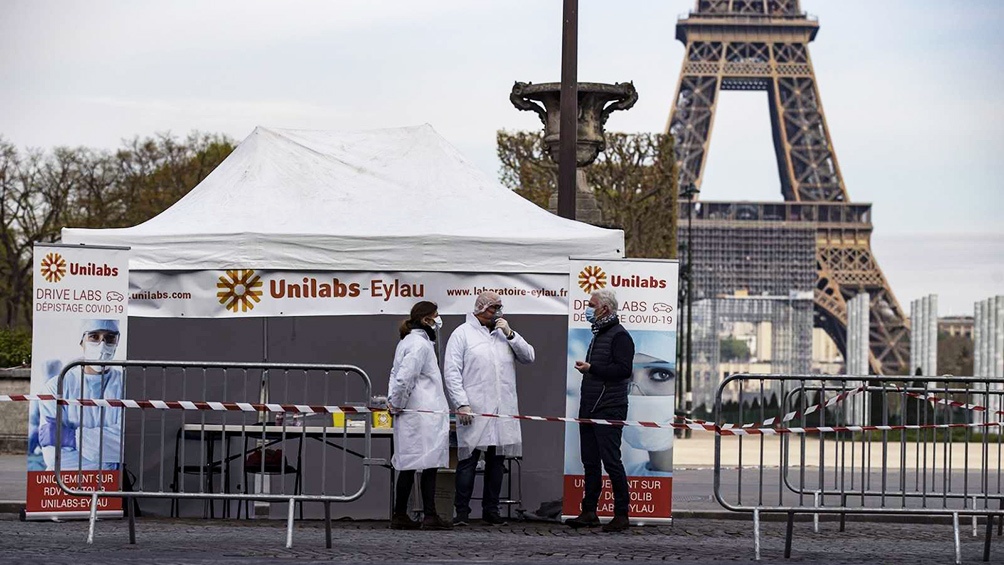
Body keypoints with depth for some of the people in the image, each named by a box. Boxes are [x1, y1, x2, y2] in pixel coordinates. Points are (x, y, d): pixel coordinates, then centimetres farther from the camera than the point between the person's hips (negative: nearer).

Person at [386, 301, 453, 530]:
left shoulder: (407, 341, 18)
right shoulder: (420, 344, -14)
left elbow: (396, 374, 21)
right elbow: (404, 377, -21)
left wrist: (393, 400, 11)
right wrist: (397, 404, -9)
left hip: (411, 416, 10)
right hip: (424, 415, -10)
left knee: (408, 466, 10)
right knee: (429, 464, -6)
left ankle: (400, 516, 12)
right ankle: (430, 516, -6)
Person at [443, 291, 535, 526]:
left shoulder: (503, 333, 18)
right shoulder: (463, 334, 2)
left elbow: (528, 356, 11)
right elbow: (452, 372, -4)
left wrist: (510, 334, -1)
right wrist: (462, 404, -13)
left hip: (503, 411, 5)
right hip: (473, 411, -5)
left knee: (497, 460, 7)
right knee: (468, 460, -5)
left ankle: (491, 509, 15)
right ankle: (462, 511, -1)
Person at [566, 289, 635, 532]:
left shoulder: (619, 336, -9)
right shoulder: (598, 335, 21)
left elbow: (623, 369, -20)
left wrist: (591, 368, -18)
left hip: (609, 410, -10)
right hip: (589, 409, 10)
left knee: (611, 461, -9)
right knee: (590, 462, 10)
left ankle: (621, 515, -5)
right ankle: (589, 512, 14)